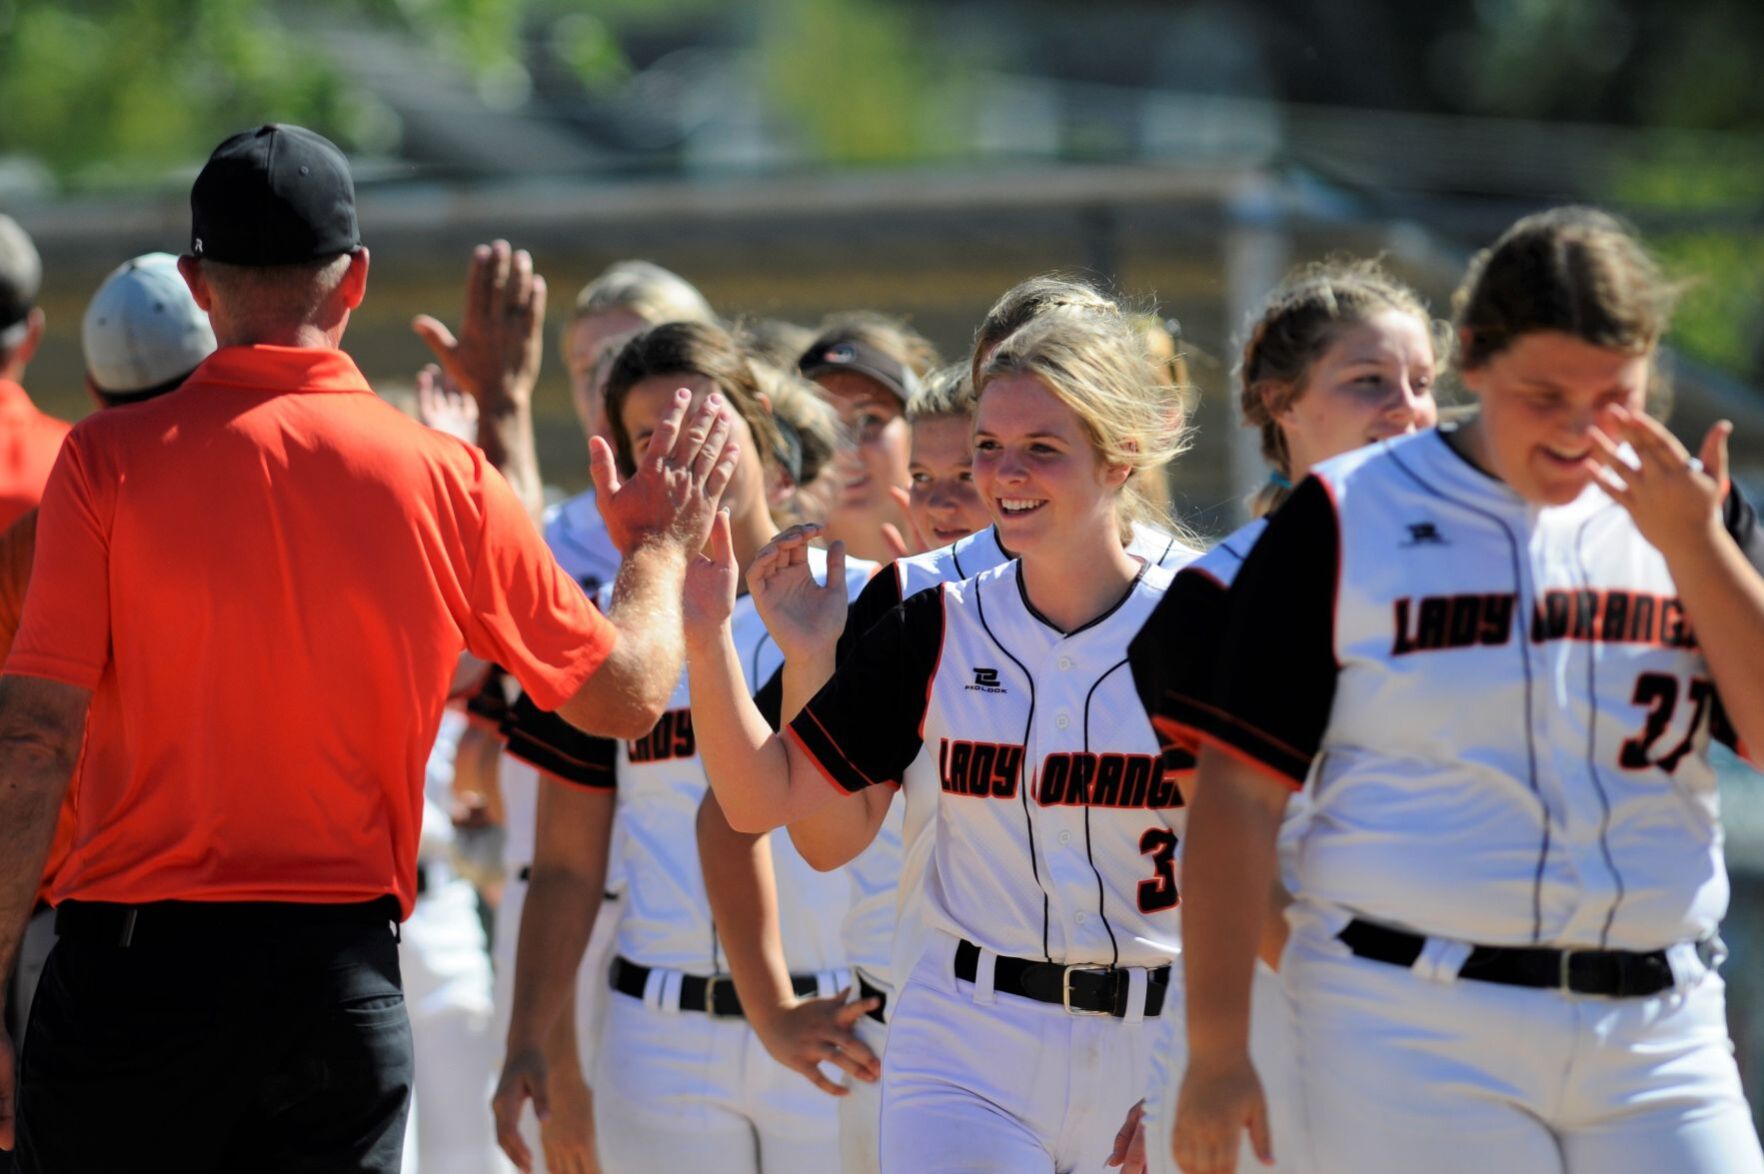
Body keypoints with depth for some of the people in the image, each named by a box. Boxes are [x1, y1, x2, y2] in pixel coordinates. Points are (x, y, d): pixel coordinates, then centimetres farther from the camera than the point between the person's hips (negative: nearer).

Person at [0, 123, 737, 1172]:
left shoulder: (109, 458, -4)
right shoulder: (446, 479, 2)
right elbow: (626, 693, 12)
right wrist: (658, 545, 32)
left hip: (130, 966, -2)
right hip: (343, 986, 2)